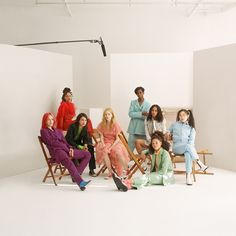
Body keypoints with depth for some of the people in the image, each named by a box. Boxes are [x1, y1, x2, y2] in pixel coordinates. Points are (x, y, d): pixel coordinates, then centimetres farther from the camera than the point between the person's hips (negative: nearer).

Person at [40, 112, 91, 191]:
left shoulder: (58, 131, 28)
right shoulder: (43, 131, 7)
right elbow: (52, 143, -5)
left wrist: (70, 148, -4)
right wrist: (67, 149, -9)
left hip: (66, 149, 8)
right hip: (56, 151, -8)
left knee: (87, 154, -3)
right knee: (67, 161, -41)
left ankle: (75, 176, -11)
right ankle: (80, 182, -52)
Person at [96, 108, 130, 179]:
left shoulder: (115, 124, -5)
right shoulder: (101, 125, 2)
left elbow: (117, 138, -7)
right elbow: (101, 137, 4)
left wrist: (111, 147, -20)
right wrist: (103, 144, -15)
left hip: (115, 143, -2)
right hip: (106, 142, 2)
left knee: (118, 152, -34)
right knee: (104, 151, -32)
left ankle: (125, 170, -12)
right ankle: (110, 172, -18)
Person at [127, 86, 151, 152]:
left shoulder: (148, 104, 7)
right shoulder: (133, 102, 9)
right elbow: (130, 114, -5)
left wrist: (136, 115, -12)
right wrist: (142, 113, -12)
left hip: (143, 129, 0)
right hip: (133, 129, 0)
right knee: (130, 148, -2)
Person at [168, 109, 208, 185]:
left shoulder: (191, 127, 15)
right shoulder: (174, 125, 16)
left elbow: (192, 140, 4)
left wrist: (188, 147, -15)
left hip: (187, 147, 1)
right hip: (176, 147, -1)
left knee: (188, 154, -37)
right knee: (188, 146, -36)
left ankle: (188, 176, -42)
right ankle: (200, 164, -37)